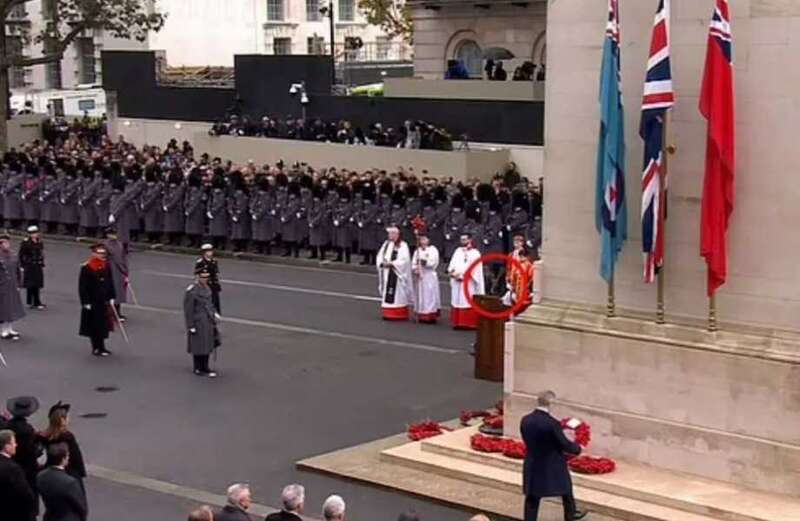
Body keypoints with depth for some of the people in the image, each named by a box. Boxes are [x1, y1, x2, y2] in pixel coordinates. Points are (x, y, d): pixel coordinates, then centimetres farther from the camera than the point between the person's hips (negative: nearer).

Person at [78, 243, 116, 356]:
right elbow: (82, 286, -13)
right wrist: (86, 302, -15)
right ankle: (96, 348, 12)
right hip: (92, 302, -6)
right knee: (94, 325, 2)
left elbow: (110, 282, 12)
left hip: (104, 301, 6)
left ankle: (101, 347, 20)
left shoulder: (106, 266, 6)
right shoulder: (86, 267, -13)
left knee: (103, 324, 10)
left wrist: (111, 297, 7)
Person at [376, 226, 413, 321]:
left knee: (398, 294, -6)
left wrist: (391, 263, -18)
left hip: (397, 274, -6)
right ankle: (388, 313, 8)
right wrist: (383, 263, -10)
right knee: (387, 293, 4)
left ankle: (399, 314, -3)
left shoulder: (402, 245, -4)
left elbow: (405, 260, -13)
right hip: (386, 273, 6)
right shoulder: (386, 244, 14)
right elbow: (379, 256, 11)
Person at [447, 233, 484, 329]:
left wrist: (463, 275, -16)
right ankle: (458, 322, 6)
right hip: (457, 282, 5)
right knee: (457, 302, 3)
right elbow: (452, 264, 13)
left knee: (468, 302, -7)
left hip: (468, 283, -5)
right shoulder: (458, 251, 16)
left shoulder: (475, 253, 0)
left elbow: (476, 269, -9)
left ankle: (469, 323, -6)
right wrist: (452, 272, -9)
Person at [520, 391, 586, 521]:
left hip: (532, 465, 3)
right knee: (566, 488, 24)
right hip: (553, 467, -3)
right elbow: (565, 444, -14)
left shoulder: (525, 420, -7)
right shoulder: (552, 423, -24)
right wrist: (577, 448, 5)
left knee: (532, 498, 10)